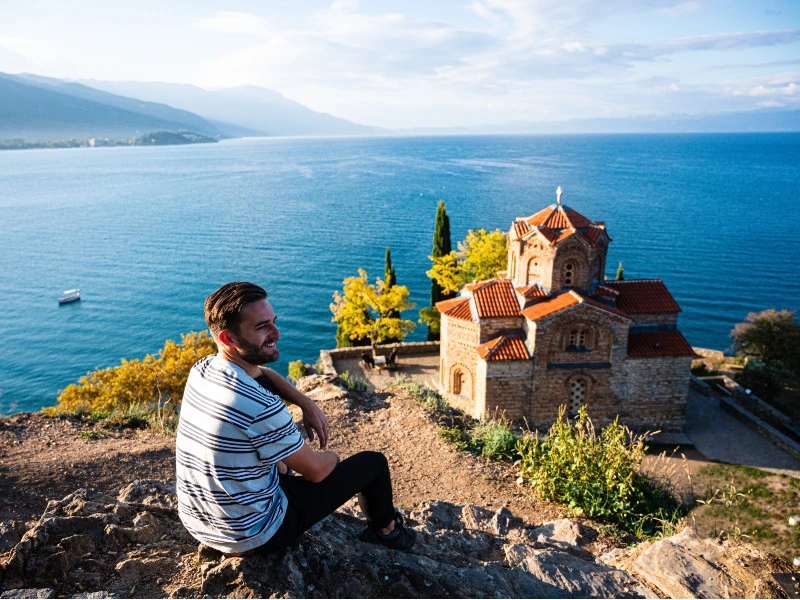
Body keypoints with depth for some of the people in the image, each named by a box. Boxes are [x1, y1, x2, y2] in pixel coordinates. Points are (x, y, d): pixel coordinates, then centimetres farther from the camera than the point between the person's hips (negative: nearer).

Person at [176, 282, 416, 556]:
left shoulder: (201, 368, -9)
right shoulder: (262, 407, -33)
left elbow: (260, 373, 13)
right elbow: (316, 470, -18)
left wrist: (307, 403, 1)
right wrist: (333, 458, 5)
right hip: (251, 537, -7)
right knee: (373, 462, 5)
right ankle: (386, 528, 37)